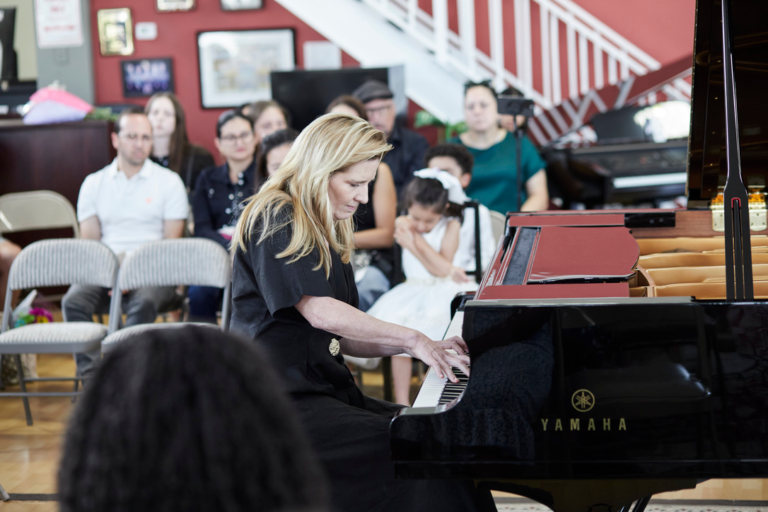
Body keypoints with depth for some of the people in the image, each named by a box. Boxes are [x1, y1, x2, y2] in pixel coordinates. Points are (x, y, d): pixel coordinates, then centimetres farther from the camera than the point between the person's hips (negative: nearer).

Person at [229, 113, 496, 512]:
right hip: (279, 400, -9)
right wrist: (412, 340, -14)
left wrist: (427, 347, 4)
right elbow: (319, 312, -18)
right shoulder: (276, 220, -8)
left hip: (321, 386, 9)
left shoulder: (324, 233, 20)